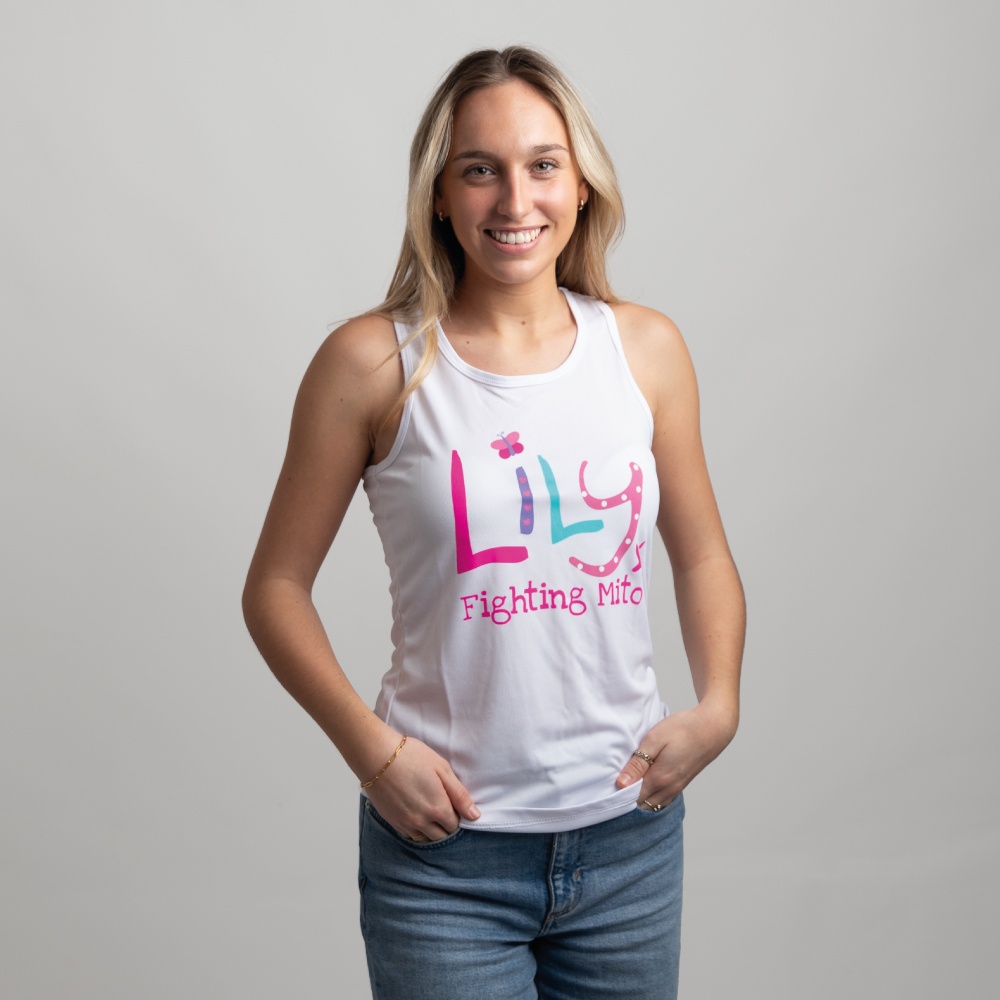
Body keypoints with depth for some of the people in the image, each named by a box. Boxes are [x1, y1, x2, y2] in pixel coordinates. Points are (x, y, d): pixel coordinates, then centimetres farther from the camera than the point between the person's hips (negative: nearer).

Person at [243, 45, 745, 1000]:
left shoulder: (646, 347, 2)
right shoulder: (373, 362, -7)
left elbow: (702, 557, 12)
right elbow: (275, 586, -2)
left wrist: (716, 707, -3)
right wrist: (369, 745, -13)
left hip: (630, 834, 3)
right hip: (445, 851, -3)